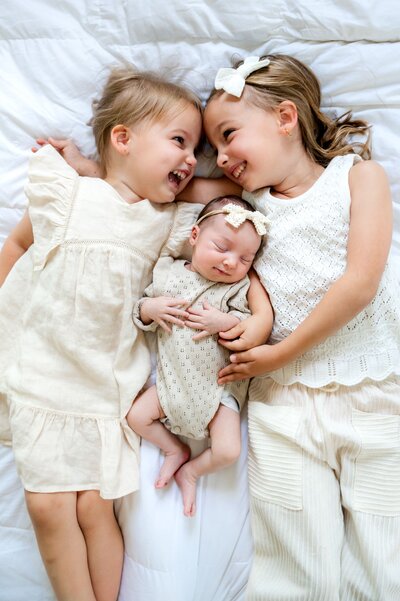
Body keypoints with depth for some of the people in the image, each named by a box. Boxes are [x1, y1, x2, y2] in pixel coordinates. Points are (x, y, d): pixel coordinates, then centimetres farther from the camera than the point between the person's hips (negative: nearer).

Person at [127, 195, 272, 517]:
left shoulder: (239, 288, -10)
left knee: (228, 451, -10)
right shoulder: (168, 271, -2)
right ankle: (176, 450, 24)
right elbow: (140, 313, 5)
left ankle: (191, 470, 22)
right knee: (136, 416, 0)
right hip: (174, 380, 3)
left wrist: (226, 322, -28)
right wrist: (149, 309, -17)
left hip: (219, 385, -2)